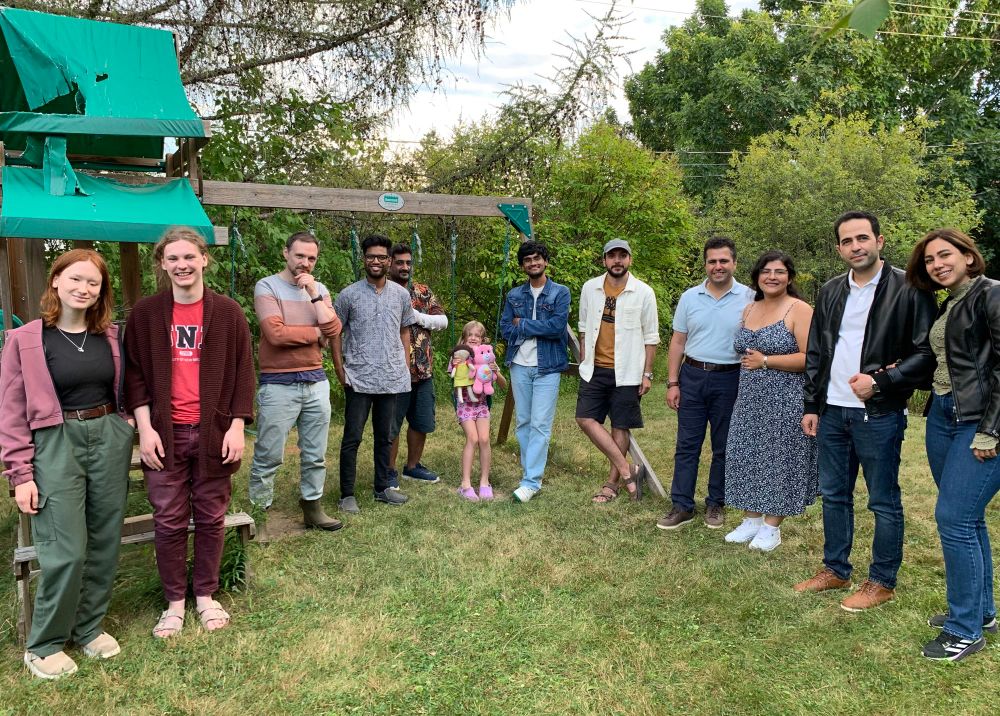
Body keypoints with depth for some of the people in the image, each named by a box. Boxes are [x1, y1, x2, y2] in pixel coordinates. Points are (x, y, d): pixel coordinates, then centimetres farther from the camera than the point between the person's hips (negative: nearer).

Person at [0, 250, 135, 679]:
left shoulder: (110, 337, 6)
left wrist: (129, 432, 3)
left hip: (110, 439, 4)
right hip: (56, 445, -4)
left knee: (104, 544, 10)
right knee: (66, 551, -5)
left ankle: (89, 626, 29)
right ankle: (44, 644, 16)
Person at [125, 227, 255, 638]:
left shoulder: (227, 312, 1)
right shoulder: (145, 313, 2)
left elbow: (242, 372, 2)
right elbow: (135, 373, 3)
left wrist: (237, 425, -5)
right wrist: (145, 428, -6)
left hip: (214, 432, 0)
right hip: (165, 434, 0)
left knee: (211, 518, 10)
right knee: (169, 522, 7)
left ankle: (206, 597, 27)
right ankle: (174, 603, 23)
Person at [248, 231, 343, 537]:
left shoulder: (319, 289, 10)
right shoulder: (267, 287, -6)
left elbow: (333, 330, -4)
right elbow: (276, 334, -20)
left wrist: (314, 293, -9)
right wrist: (316, 332, -7)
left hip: (316, 382, 5)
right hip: (279, 385, -5)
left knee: (315, 454, 15)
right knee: (268, 457, 1)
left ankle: (312, 508, 30)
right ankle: (259, 516, 15)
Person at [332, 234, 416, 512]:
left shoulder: (401, 294, 6)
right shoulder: (349, 295, -4)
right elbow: (335, 333, 2)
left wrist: (406, 367, 8)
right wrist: (340, 371, -4)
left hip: (392, 379, 3)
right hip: (358, 379, -3)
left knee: (385, 436, 14)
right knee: (352, 437, 1)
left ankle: (382, 488, 27)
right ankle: (347, 494, 11)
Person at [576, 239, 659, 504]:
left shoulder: (643, 292, -5)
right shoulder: (589, 288, 3)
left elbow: (650, 337, -1)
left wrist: (647, 373, -4)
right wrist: (582, 362, 12)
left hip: (626, 371, -3)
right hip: (595, 369, 3)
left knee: (621, 427, 5)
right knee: (586, 418, -6)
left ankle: (612, 482, 19)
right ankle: (627, 470, 1)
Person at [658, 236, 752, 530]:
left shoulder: (749, 299, -3)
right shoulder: (689, 297, 4)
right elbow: (678, 342, 6)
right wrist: (672, 383, 2)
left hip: (729, 380, -2)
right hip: (692, 376, 2)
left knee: (723, 448, 9)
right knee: (687, 445, 4)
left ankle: (716, 504, 23)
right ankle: (682, 506, 11)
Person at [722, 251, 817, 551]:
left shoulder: (799, 310, -9)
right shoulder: (748, 310, 12)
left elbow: (811, 358, -17)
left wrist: (765, 361, -16)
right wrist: (749, 363, 7)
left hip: (785, 402, -6)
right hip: (750, 401, 6)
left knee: (779, 459, 2)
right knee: (747, 457, 9)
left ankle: (772, 526, 15)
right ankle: (751, 520, 23)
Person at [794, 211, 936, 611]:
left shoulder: (908, 289, -8)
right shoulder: (830, 292, 10)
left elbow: (926, 352, -9)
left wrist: (880, 381, -19)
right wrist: (810, 405, 11)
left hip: (879, 413, -6)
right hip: (832, 412, 6)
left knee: (884, 502, 6)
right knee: (833, 496, 15)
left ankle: (882, 582, 21)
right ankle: (835, 570, 29)